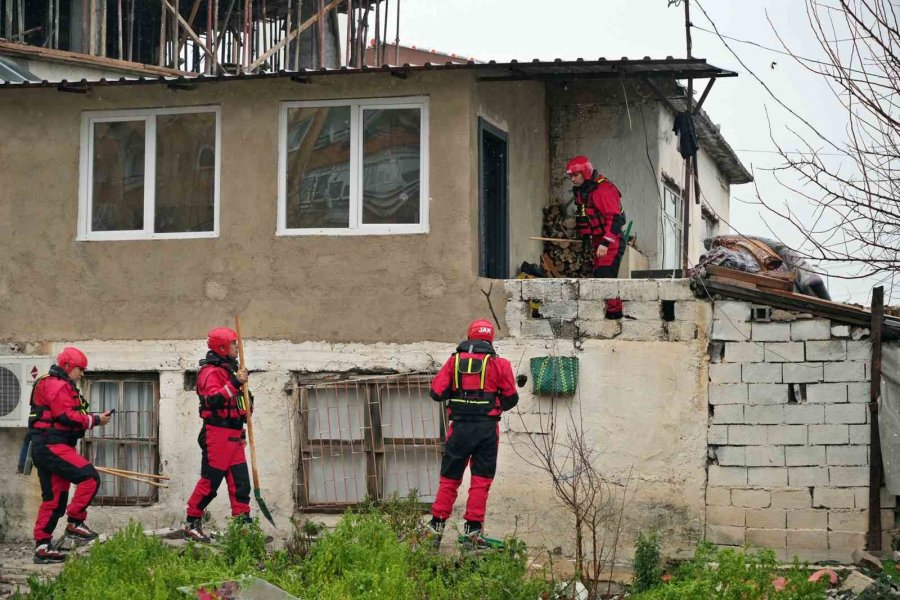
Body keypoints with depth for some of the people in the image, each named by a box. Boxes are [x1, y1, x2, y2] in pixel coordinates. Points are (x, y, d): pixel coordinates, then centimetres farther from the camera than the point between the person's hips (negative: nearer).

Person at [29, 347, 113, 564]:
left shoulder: (58, 385, 25)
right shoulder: (58, 385, -9)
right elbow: (66, 417, -19)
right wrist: (95, 420, -12)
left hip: (44, 449, 11)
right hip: (52, 446, -11)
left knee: (54, 499, 11)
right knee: (90, 477, -20)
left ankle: (42, 546, 12)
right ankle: (75, 522, -15)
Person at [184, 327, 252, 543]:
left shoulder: (230, 370, 22)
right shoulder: (211, 372, -10)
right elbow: (213, 399, -27)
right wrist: (235, 383, -30)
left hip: (233, 435, 9)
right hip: (217, 433, -9)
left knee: (241, 482, 4)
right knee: (210, 480, -7)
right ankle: (192, 523, 1)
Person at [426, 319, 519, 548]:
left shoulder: (454, 361, 3)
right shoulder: (499, 364, 1)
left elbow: (436, 392, 0)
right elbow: (511, 398, 5)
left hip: (460, 426, 1)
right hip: (487, 427, -1)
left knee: (449, 478, 10)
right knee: (481, 480, 5)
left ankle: (437, 524, 8)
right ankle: (473, 527, 0)